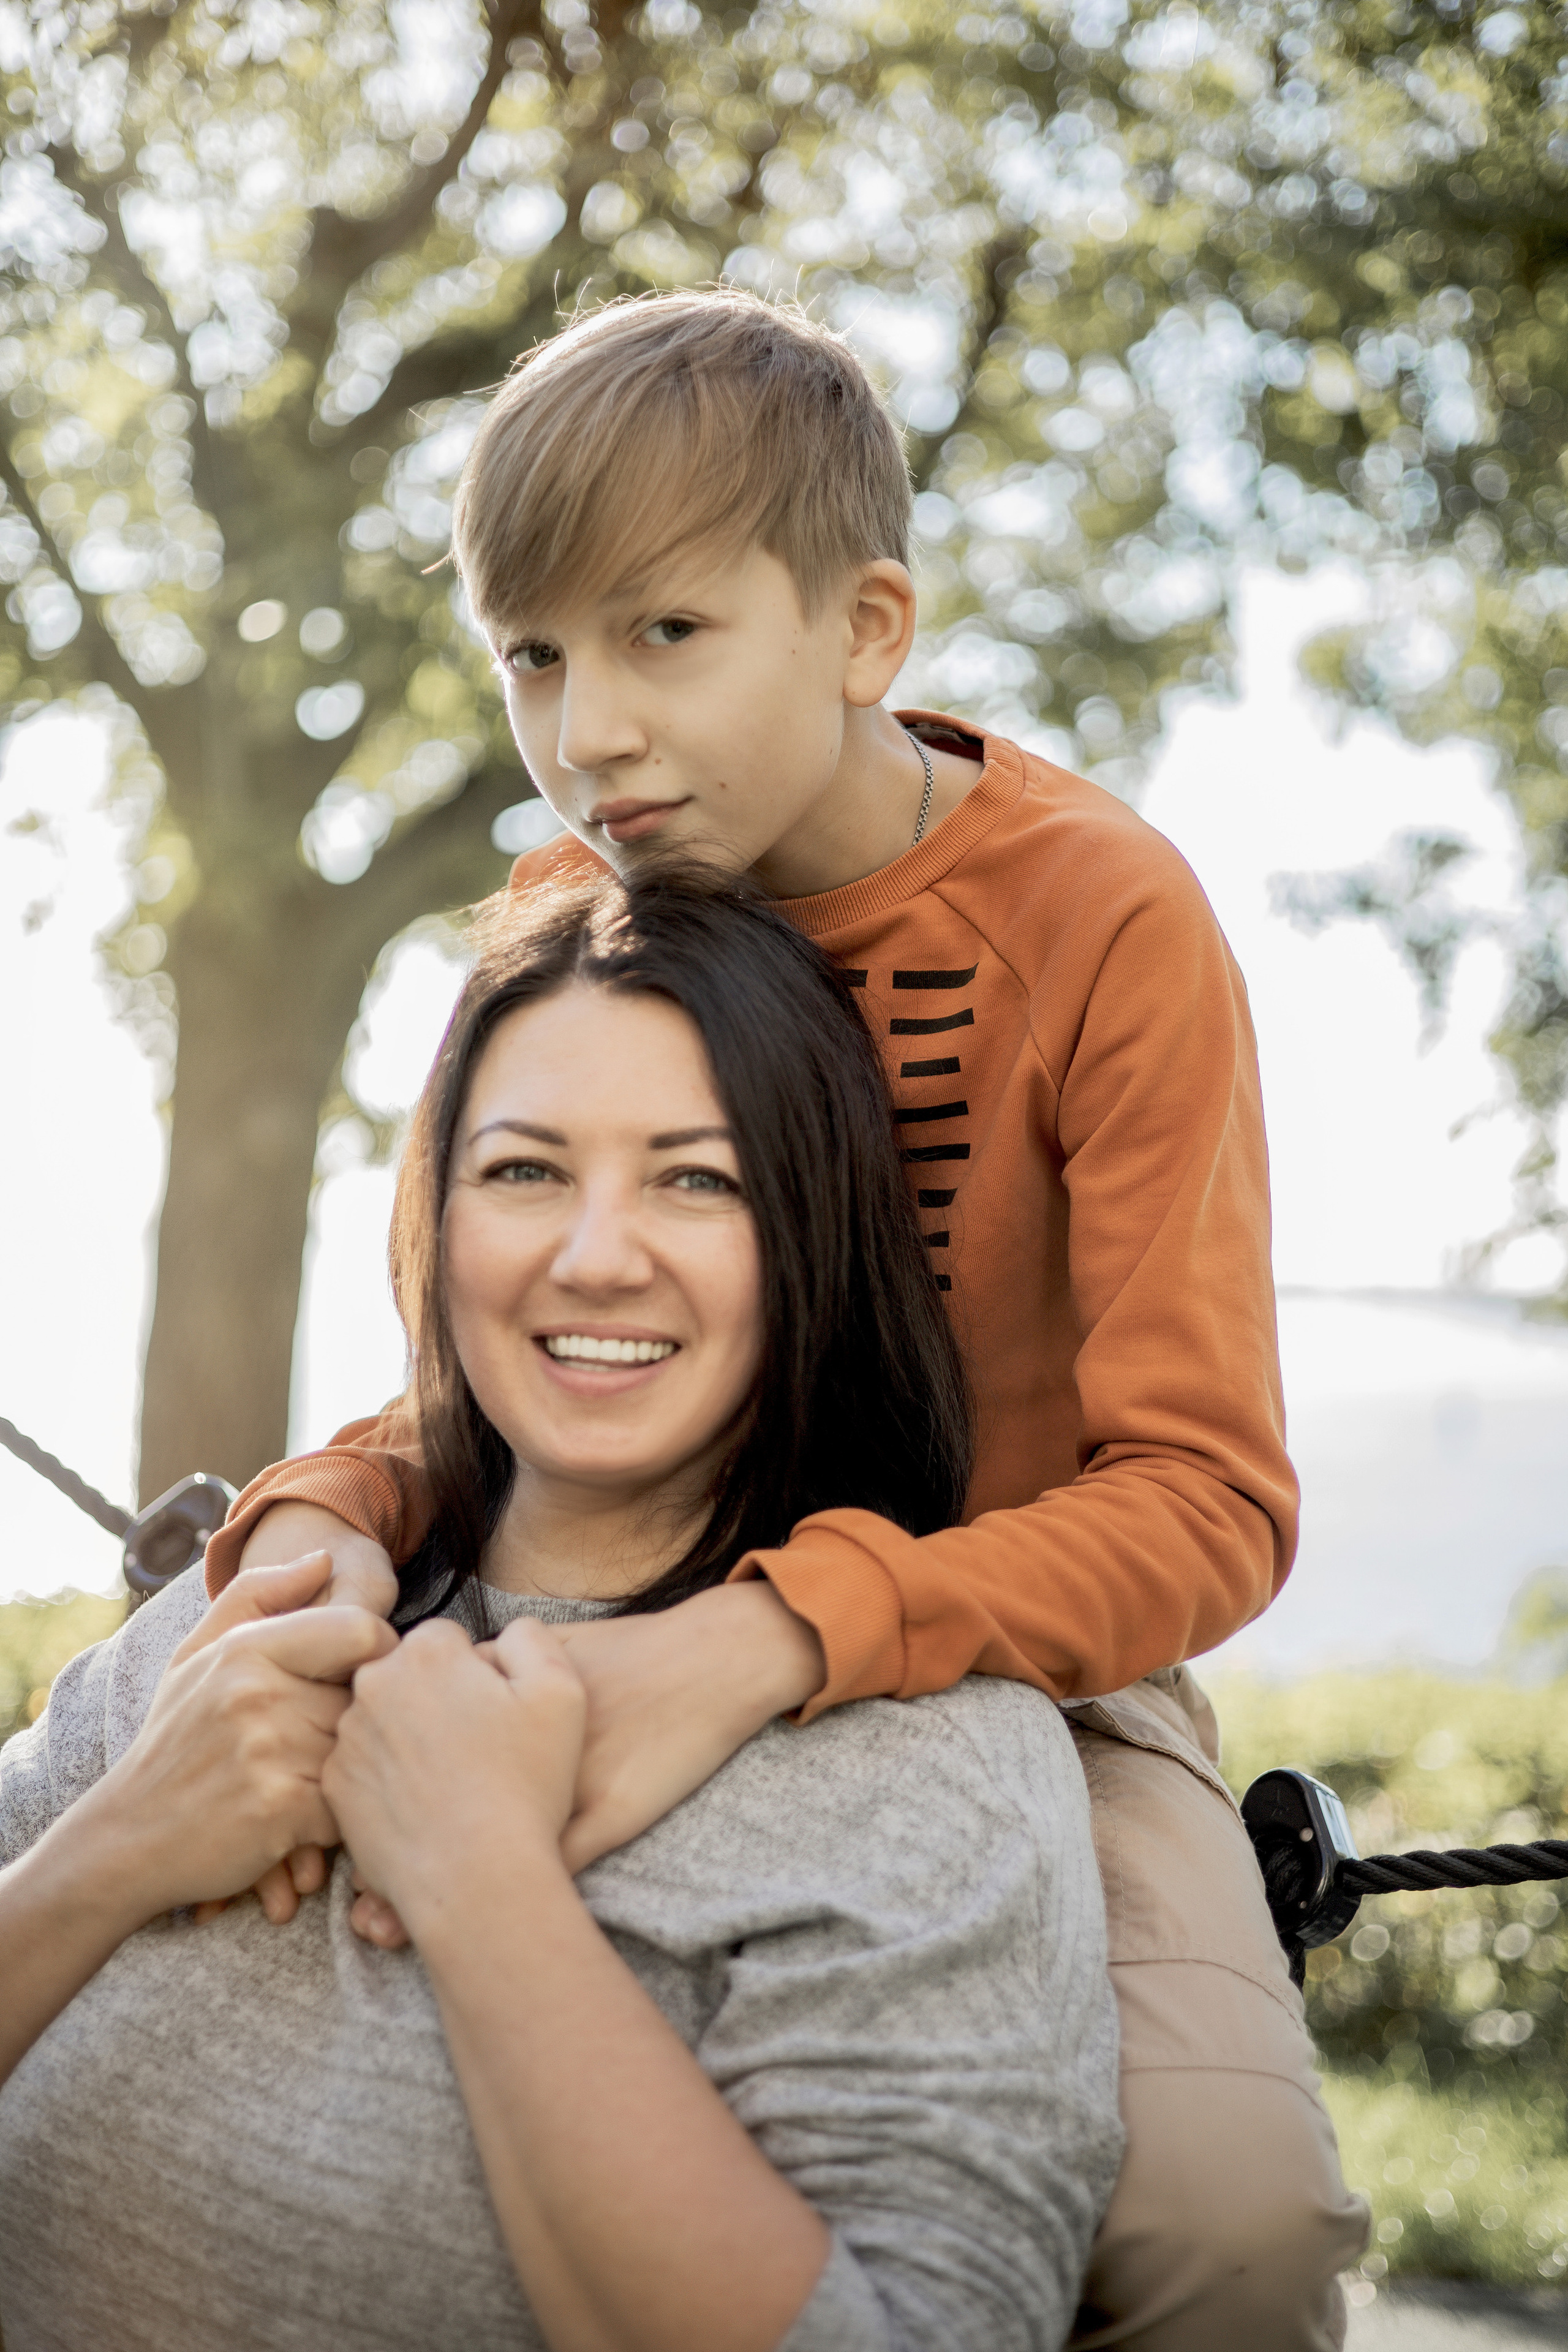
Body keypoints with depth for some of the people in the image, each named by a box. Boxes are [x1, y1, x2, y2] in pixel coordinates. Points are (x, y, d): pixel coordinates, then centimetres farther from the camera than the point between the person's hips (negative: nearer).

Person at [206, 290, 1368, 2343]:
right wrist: (324, 1521, -22)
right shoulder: (558, 924, -1)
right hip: (644, 1673, 4)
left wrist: (777, 1637, -36)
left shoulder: (1104, 920, -16)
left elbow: (1206, 1502, -20)